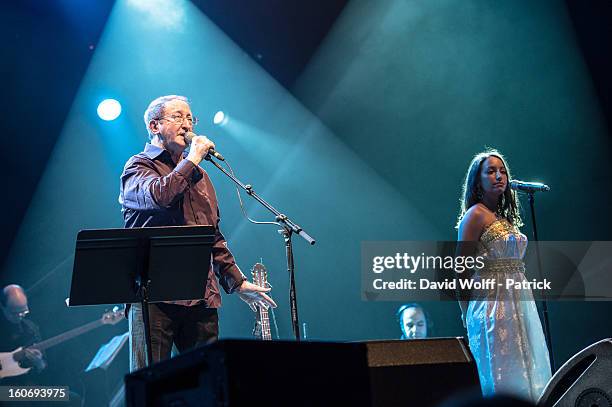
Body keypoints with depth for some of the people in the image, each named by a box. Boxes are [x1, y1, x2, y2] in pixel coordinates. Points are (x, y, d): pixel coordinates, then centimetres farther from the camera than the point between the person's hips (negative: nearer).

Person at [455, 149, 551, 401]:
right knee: (502, 380, -6)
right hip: (492, 303, -8)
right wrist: (466, 313, -8)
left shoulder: (506, 217, 17)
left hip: (520, 302, 8)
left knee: (526, 377, 7)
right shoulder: (475, 215, -6)